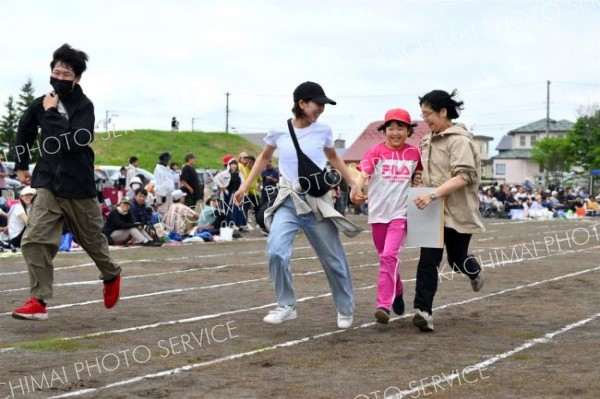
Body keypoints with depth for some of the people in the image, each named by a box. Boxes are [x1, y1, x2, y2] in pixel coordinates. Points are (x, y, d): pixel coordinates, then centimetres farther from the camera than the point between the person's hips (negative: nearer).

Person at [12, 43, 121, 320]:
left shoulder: (84, 106, -13)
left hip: (78, 187, -3)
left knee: (92, 240, 15)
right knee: (35, 240, -13)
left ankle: (112, 276, 44)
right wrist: (21, 165, 22)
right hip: (48, 185, 3)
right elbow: (25, 130, 20)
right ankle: (38, 301, -10)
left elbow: (73, 142, -27)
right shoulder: (42, 103, 0)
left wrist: (52, 114, -23)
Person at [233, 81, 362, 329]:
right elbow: (264, 158, 14)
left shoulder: (323, 131, -2)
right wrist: (245, 186, 11)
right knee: (276, 252, -20)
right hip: (288, 200, 0)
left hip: (317, 200, 0)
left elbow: (333, 158, 18)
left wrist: (353, 184, 16)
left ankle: (345, 309, 24)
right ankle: (286, 306, -4)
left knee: (333, 259, 5)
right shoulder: (278, 131, -4)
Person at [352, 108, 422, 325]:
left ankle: (384, 305, -18)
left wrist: (419, 179, 2)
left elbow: (419, 174, 23)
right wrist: (356, 190, -37)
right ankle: (397, 292, 40)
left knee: (390, 256, -16)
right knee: (385, 257, 16)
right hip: (378, 212, 1)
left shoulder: (414, 153, 3)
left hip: (400, 213, -1)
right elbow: (363, 174, -19)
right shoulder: (375, 151, -4)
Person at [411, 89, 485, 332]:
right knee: (427, 261, -7)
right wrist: (422, 181, 6)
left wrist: (433, 195, -33)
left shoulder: (459, 140, -15)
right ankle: (423, 311, -10)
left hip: (457, 211, -6)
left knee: (457, 260, 11)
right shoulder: (429, 140, 11)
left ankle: (475, 272, 46)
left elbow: (464, 177, -25)